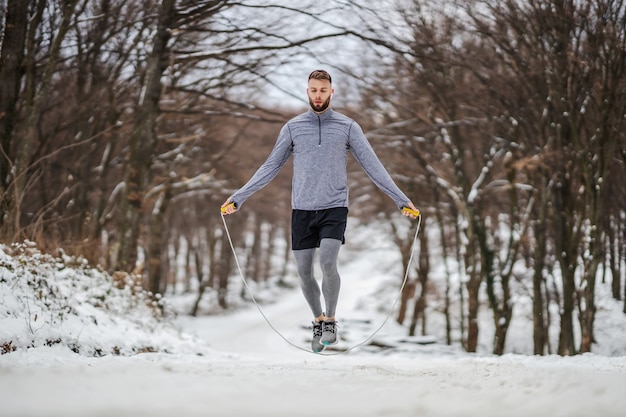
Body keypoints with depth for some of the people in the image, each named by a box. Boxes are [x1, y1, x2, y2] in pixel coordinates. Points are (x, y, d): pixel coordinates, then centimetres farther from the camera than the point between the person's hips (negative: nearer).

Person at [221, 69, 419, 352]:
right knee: (304, 271, 3)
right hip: (302, 210, 2)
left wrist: (402, 201, -3)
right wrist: (237, 198, 5)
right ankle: (318, 321, 25)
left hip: (334, 208, -2)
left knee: (327, 262, -21)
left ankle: (330, 320, -1)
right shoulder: (293, 127, 6)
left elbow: (373, 167, 2)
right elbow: (270, 168, 10)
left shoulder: (348, 127, 2)